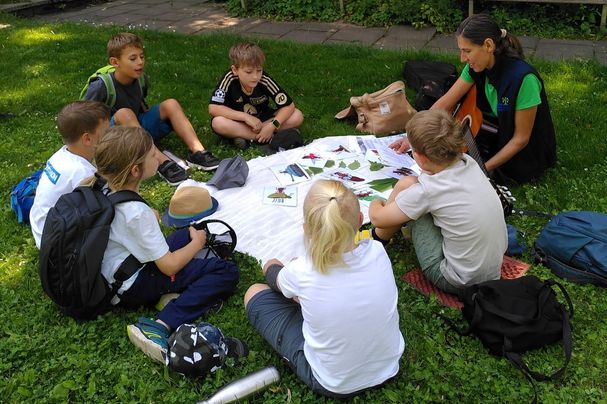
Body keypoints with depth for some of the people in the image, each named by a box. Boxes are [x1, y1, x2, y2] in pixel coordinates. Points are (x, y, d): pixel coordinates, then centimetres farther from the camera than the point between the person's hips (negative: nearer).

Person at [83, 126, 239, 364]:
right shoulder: (137, 212, -27)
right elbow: (169, 266, -20)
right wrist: (198, 242, -5)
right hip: (133, 286, -9)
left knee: (188, 234, 21)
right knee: (226, 272, -15)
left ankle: (173, 293, -2)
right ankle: (161, 327, -23)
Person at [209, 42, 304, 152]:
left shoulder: (265, 80, -23)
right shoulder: (229, 78, -25)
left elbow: (289, 106, -19)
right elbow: (213, 108, -28)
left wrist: (272, 126, -33)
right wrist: (245, 117, -32)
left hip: (263, 119, 1)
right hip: (239, 121, -1)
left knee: (297, 116, -19)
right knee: (217, 123, -34)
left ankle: (247, 137, -22)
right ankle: (271, 139, -27)